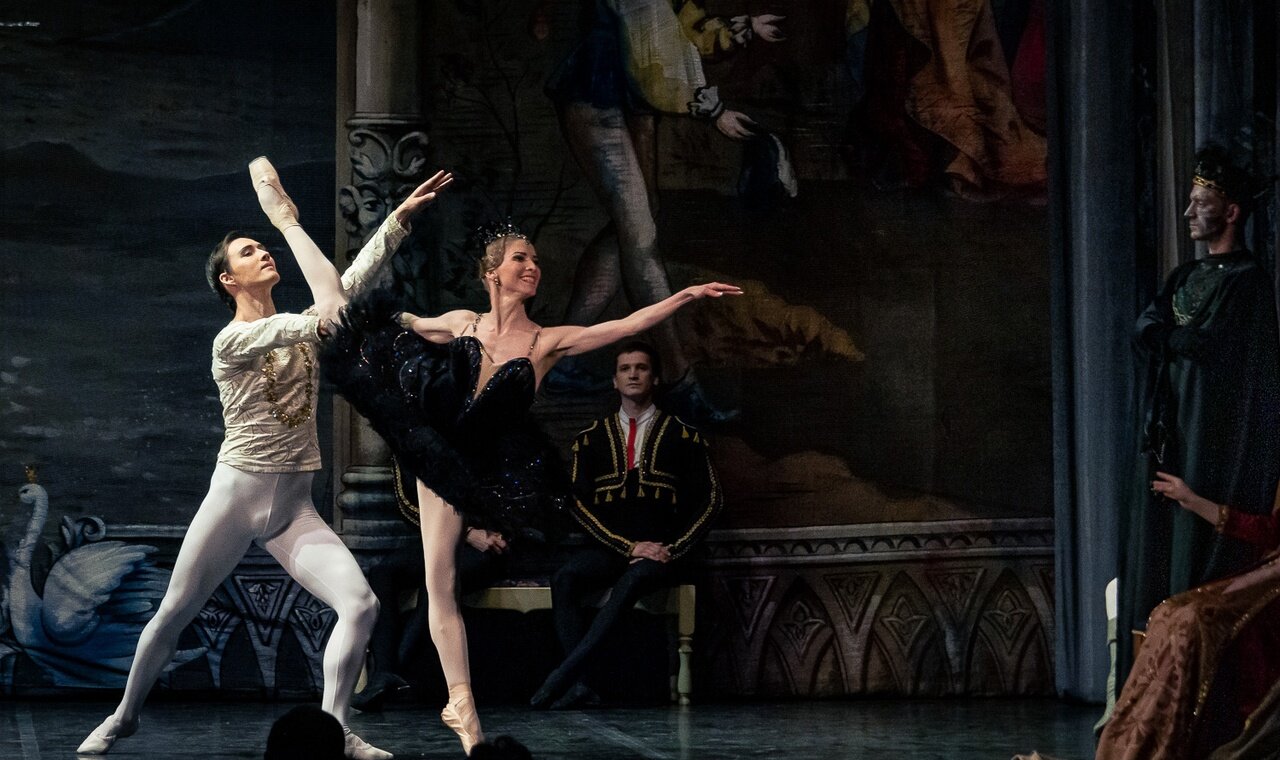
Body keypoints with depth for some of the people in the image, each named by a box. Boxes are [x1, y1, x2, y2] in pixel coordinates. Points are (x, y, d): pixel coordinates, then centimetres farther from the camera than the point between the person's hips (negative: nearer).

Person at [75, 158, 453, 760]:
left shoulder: (299, 327, 9)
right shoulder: (231, 341, -12)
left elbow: (353, 279, -1)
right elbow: (331, 307, -21)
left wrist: (401, 217, -9)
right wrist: (287, 219, -18)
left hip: (294, 507, 5)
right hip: (234, 497, -5)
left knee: (361, 605, -16)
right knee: (172, 616, 6)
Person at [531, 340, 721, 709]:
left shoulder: (683, 437, 11)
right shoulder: (591, 439, 14)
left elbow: (709, 500, 6)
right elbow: (580, 502, 4)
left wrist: (672, 549, -9)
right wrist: (630, 546, -10)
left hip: (662, 550, -2)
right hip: (607, 548, 2)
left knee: (633, 579, -37)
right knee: (565, 579, -31)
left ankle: (562, 676, -41)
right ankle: (579, 685, -37)